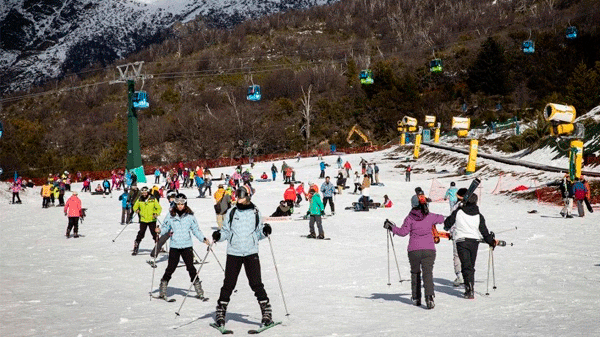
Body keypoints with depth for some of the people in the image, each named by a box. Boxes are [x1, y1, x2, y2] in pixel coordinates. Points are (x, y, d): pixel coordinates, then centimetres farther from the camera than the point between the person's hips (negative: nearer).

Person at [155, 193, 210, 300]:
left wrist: (203, 239, -2)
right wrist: (160, 230, -13)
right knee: (171, 268, -3)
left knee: (191, 267, -3)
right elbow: (166, 227, 8)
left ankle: (199, 291, 6)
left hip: (187, 246, 0)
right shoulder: (171, 215, 3)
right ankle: (162, 292, 9)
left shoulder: (190, 215, 2)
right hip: (174, 246, 0)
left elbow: (196, 229, 8)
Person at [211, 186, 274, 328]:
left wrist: (264, 231, -7)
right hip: (233, 252, 1)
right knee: (228, 284, 2)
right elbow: (226, 231, 11)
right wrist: (218, 236, -9)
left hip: (251, 252, -1)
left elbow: (258, 233, 14)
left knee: (256, 283, -6)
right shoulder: (231, 212, 7)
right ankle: (220, 312, 14)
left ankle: (266, 312, 3)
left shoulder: (255, 212, 7)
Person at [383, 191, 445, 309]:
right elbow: (441, 219, 23)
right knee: (428, 273, -5)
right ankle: (429, 296, -25)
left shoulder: (410, 218, -2)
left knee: (415, 272, 17)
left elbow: (403, 231, -9)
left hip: (414, 250, -1)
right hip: (429, 249, 1)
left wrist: (391, 227, 2)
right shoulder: (430, 217, 6)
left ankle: (416, 298, 22)